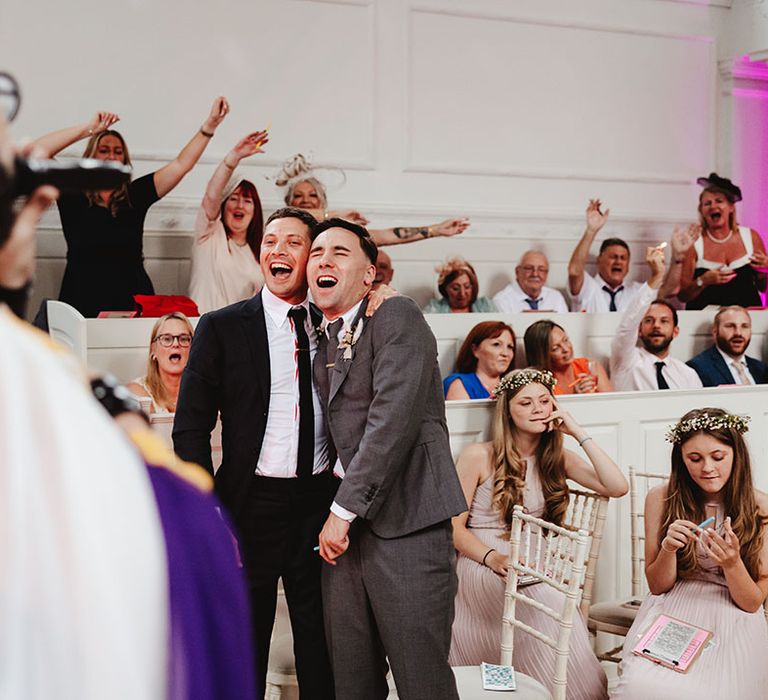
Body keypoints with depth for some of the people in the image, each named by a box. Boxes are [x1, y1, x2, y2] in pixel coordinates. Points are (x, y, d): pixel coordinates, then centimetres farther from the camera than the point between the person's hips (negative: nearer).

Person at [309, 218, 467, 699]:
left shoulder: (397, 316, -5)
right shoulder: (324, 341, 19)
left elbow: (393, 420, -15)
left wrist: (344, 510, -13)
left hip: (405, 524, -7)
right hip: (346, 529, 7)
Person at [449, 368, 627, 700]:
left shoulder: (557, 458, 12)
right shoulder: (478, 456, 0)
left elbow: (617, 486, -2)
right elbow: (454, 526, -2)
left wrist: (578, 433, -1)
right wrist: (493, 558, -20)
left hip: (534, 575, 3)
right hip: (480, 571, -3)